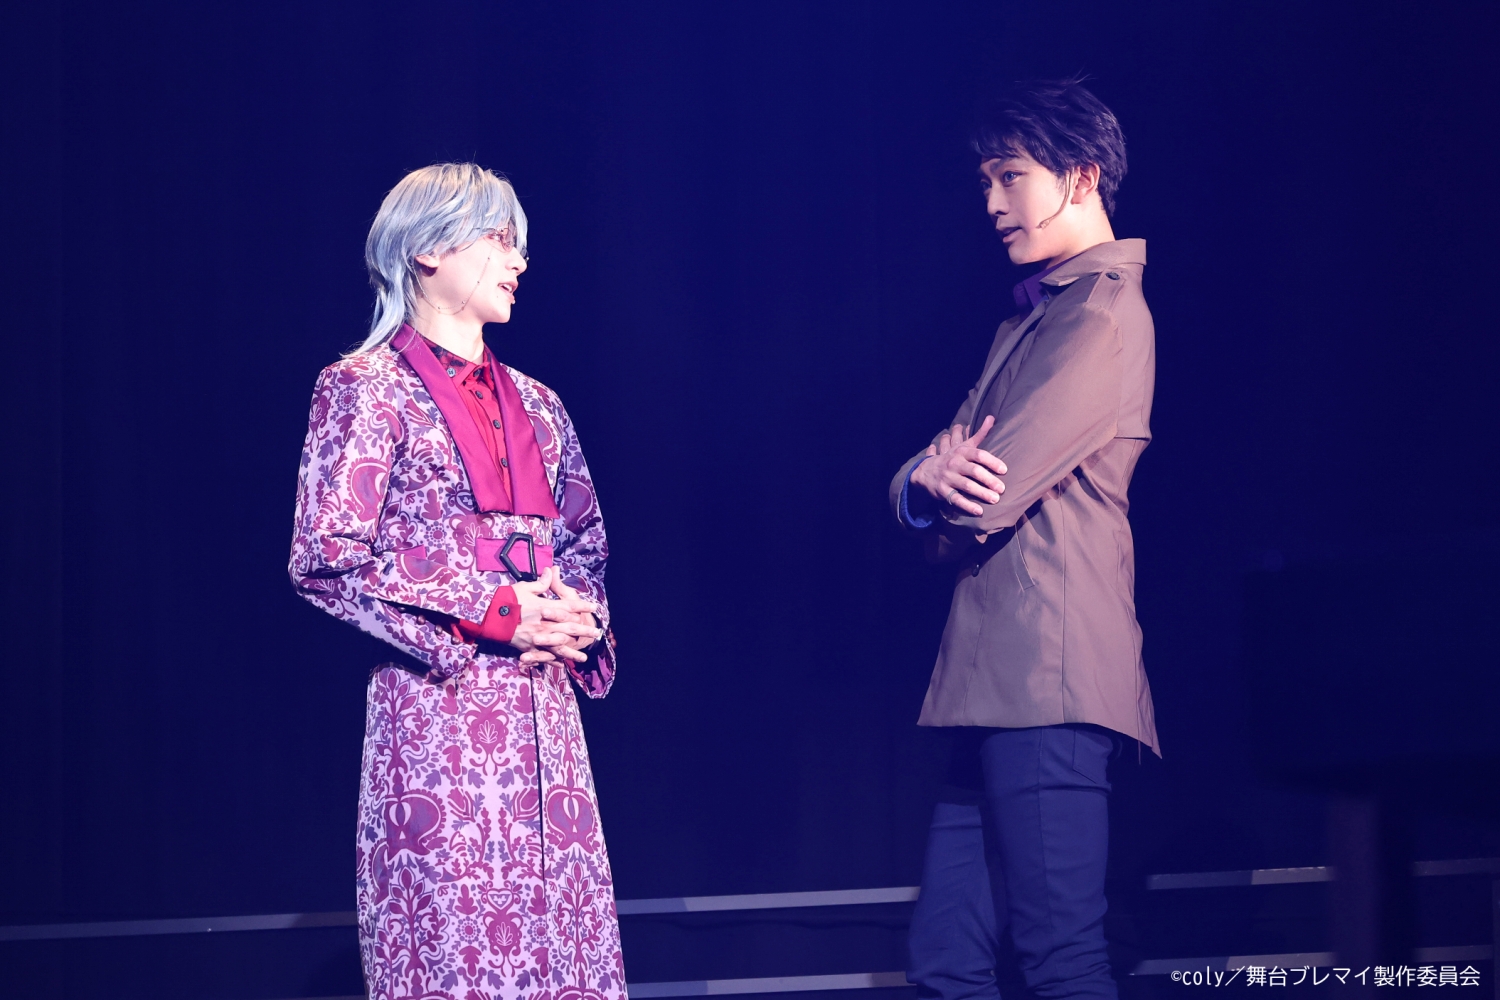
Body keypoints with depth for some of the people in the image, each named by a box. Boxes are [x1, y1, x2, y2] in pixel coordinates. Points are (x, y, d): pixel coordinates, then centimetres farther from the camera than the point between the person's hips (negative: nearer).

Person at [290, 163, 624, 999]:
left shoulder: (534, 405, 17)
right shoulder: (368, 390, -2)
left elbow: (585, 545, 24)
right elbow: (326, 560, -11)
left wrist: (578, 619, 0)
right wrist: (494, 614, -14)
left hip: (545, 714, 6)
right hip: (438, 711, -6)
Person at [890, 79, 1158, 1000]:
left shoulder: (1104, 312, -9)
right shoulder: (1031, 316, 24)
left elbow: (990, 494, -16)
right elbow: (920, 482, 18)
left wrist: (948, 488, 8)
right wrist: (929, 483, -7)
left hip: (1048, 681, -10)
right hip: (998, 681, 10)